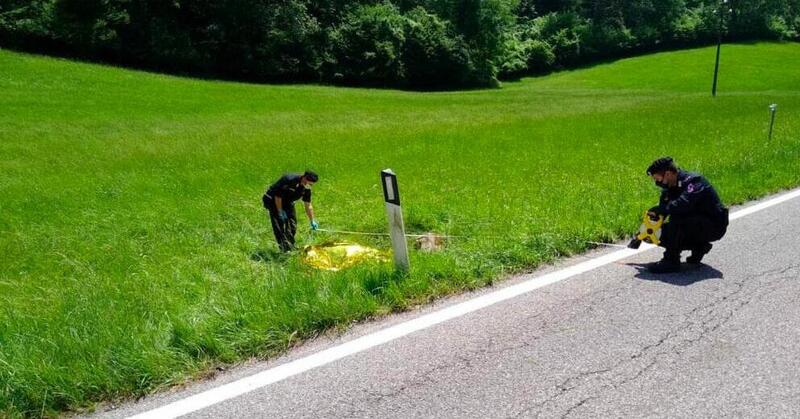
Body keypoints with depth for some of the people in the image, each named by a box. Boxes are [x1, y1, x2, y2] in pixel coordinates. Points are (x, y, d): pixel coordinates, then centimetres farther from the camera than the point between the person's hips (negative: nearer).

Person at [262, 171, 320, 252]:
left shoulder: (306, 189, -11)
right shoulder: (289, 180, -33)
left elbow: (308, 205, 0)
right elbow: (278, 196, -26)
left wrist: (312, 221, 0)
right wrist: (280, 212, -20)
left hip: (287, 202, 7)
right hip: (273, 200, -7)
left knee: (292, 225, 7)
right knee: (280, 226, -14)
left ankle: (291, 246, 22)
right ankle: (285, 249, -11)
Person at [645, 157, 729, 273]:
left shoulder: (693, 181, -23)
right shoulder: (670, 187, 3)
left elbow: (684, 204, -42)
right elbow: (662, 210, 7)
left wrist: (660, 209, -34)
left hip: (714, 226, -9)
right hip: (696, 223, 9)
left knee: (676, 218, -31)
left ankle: (672, 261, -24)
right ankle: (699, 247, 11)